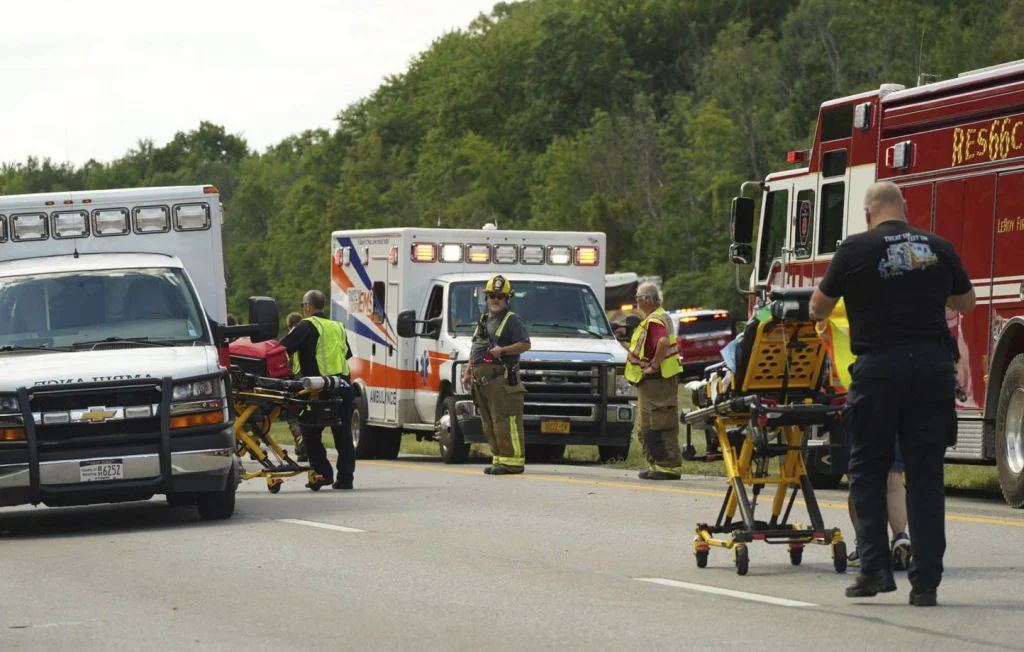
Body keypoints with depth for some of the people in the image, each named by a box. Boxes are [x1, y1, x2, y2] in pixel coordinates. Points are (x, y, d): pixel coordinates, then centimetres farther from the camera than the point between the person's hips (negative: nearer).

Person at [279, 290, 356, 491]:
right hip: (342, 387, 6)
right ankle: (345, 477, 6)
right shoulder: (338, 327, 19)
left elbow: (283, 348, -8)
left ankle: (323, 473, -4)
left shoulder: (306, 327, -3)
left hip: (319, 389, -6)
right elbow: (347, 354, 26)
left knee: (311, 433, 5)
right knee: (343, 434, 8)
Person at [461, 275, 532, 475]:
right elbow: (474, 350, 31)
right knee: (489, 423, 8)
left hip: (502, 377, -9)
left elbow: (525, 344, -11)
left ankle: (513, 461, -14)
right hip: (481, 379, 9)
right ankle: (499, 458, 13)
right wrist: (468, 372, 21)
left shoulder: (512, 320, -1)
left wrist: (502, 350, -21)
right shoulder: (483, 321, 24)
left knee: (505, 421, -13)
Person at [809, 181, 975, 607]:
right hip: (932, 366, 2)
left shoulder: (855, 250, -2)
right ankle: (926, 580, 1)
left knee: (868, 469, 12)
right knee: (926, 474, 5)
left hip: (879, 366, -2)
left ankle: (875, 567, 4)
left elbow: (818, 309, 9)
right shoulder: (939, 249, 7)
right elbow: (966, 302, 23)